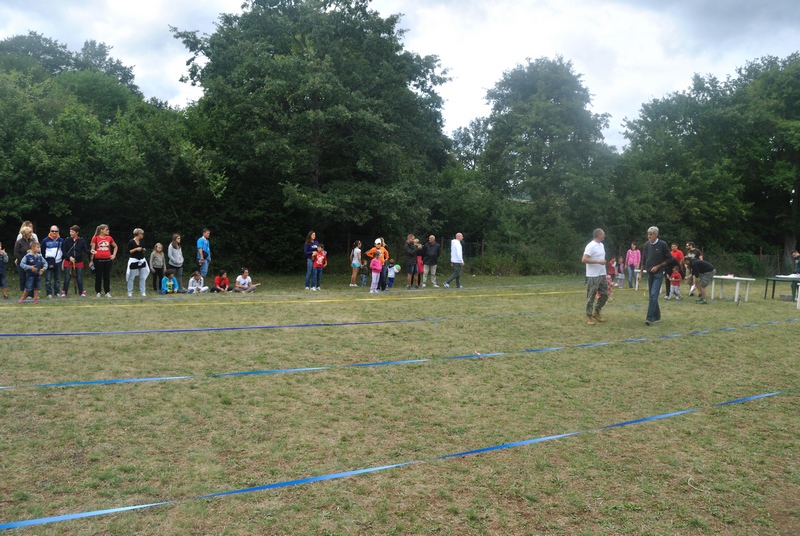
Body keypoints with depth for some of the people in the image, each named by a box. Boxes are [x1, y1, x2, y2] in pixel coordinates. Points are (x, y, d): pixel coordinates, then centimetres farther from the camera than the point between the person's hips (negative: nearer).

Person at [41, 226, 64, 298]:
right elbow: (42, 252, 5)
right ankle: (49, 293, 2)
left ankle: (57, 292, 16)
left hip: (58, 262, 2)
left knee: (57, 278, 8)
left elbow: (64, 251, 14)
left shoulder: (61, 240, 8)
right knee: (48, 279, -4)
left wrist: (62, 260, 8)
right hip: (48, 262, -2)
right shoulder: (45, 240, 0)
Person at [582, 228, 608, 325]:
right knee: (591, 297, -1)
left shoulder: (601, 245, 13)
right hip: (593, 276, -9)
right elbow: (584, 260, -22)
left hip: (602, 275, 9)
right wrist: (598, 261, -22)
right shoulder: (591, 246, -15)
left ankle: (596, 312, 27)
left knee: (605, 294, 12)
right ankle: (589, 316, 8)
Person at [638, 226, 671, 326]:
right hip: (649, 273, 6)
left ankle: (649, 318, -16)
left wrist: (657, 267, -11)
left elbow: (669, 259, -4)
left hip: (658, 274, -5)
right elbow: (643, 260, 12)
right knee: (652, 295, 11)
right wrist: (640, 273, 10)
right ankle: (657, 316, 22)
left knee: (654, 295, -14)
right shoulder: (647, 245, 5)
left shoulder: (662, 244, -9)